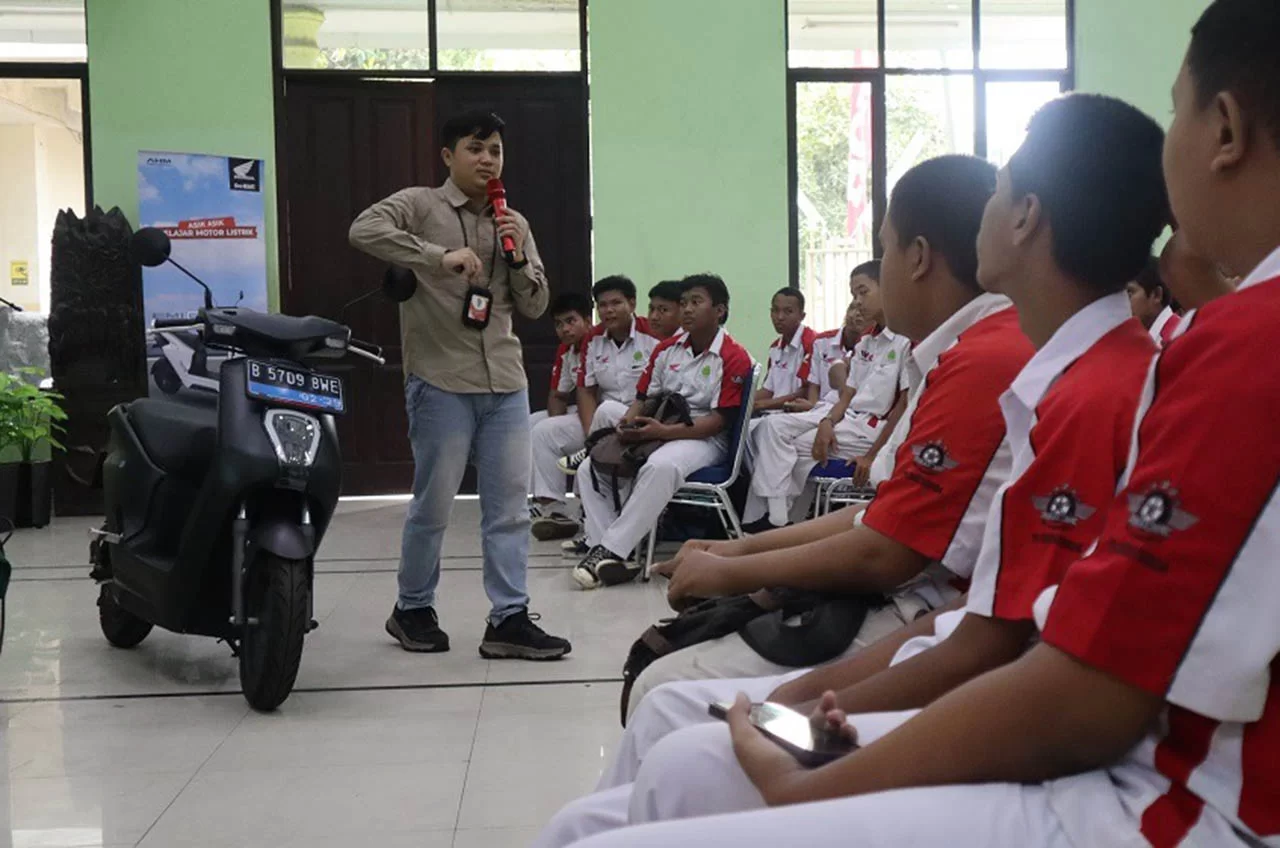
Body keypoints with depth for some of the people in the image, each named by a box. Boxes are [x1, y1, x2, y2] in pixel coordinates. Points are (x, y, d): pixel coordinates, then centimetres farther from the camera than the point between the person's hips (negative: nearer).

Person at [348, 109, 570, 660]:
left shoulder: (513, 223, 16)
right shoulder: (419, 205, -1)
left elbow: (535, 306, 15)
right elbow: (364, 231, -20)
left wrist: (518, 257, -3)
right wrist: (440, 256, -25)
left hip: (505, 383, 5)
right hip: (441, 382, -5)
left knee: (510, 507, 4)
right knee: (434, 506, 3)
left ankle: (509, 620, 10)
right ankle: (412, 610, 21)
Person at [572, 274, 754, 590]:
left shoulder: (734, 358, -7)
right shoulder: (667, 349, 15)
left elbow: (720, 420, -13)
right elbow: (644, 397, 16)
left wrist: (665, 431, -22)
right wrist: (629, 423, -8)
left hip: (703, 439, -7)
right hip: (658, 432, 7)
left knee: (660, 467, -40)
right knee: (591, 467, -13)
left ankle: (609, 549, -34)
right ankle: (614, 558, -23)